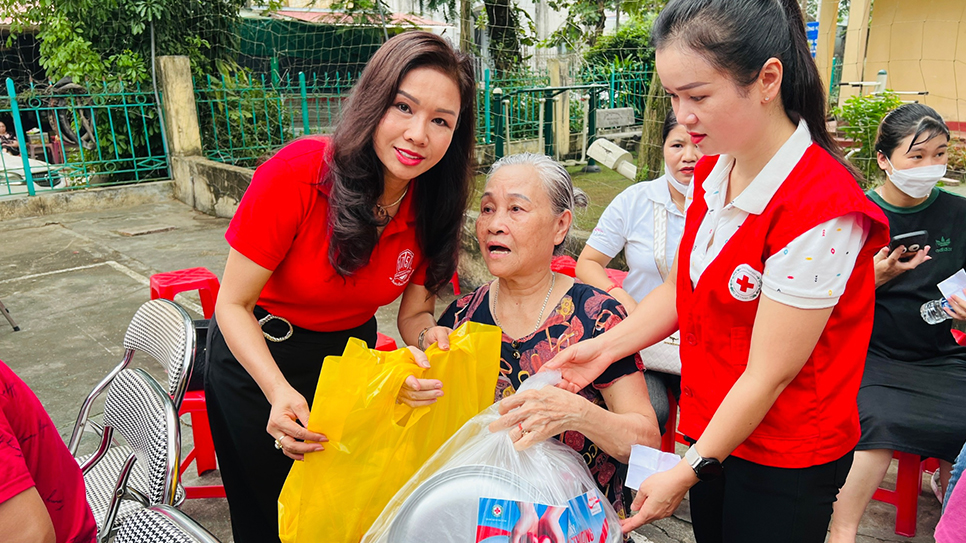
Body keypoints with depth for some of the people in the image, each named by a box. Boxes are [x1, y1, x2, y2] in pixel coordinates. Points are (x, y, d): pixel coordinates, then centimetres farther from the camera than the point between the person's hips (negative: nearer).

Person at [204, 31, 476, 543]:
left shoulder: (432, 205, -17)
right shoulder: (296, 173, -31)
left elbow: (413, 313, -8)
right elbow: (233, 304, -22)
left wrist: (431, 345, -31)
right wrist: (280, 392, -37)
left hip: (350, 353, 4)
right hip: (255, 354, -3)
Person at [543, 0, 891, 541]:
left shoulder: (821, 210, -27)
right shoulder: (714, 172, -2)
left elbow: (768, 374, -23)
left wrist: (689, 472, -15)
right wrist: (604, 347, -4)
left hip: (786, 461, -6)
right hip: (711, 425, 7)